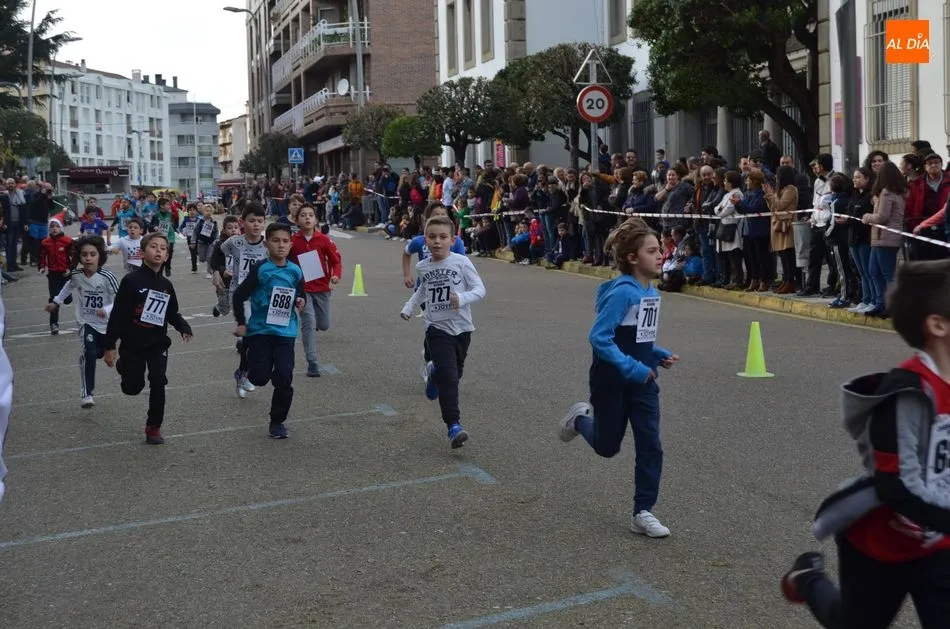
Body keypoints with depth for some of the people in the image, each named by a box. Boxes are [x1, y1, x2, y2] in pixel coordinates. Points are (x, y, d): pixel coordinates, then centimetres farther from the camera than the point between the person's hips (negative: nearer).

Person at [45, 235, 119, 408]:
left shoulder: (107, 277, -25)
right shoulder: (76, 276, -15)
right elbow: (68, 287, 10)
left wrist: (107, 310, -37)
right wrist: (55, 302, 14)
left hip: (107, 323, 0)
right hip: (86, 322, 0)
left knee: (100, 354, 23)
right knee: (89, 353, -24)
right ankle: (86, 393, -17)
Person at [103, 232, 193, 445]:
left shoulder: (166, 285, 3)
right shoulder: (131, 280, -13)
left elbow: (172, 314, 15)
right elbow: (117, 314, -12)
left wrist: (184, 328, -6)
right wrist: (110, 346, -13)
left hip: (158, 343, 3)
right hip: (132, 343, -3)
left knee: (158, 383, -9)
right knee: (133, 388, 8)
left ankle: (154, 426, 8)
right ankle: (123, 366, 44)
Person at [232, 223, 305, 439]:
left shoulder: (295, 271, 2)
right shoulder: (260, 269, -9)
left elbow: (300, 295, 18)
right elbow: (239, 296, -5)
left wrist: (300, 303, -4)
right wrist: (241, 324, -6)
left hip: (285, 331, 2)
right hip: (260, 329, -2)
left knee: (284, 379, -5)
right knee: (259, 378, -3)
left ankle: (277, 421, 13)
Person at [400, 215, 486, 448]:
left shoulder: (461, 262, -8)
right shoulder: (423, 267, 4)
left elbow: (480, 288, -9)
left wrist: (463, 298, -26)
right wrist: (409, 307, 19)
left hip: (461, 328, 0)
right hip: (437, 328, 0)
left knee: (455, 374, 16)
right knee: (448, 377, -14)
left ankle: (433, 373, 52)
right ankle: (454, 426, -12)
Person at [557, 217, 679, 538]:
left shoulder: (652, 292, 4)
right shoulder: (622, 292, -22)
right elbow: (599, 337, -25)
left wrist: (660, 355, -1)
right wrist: (631, 367, -27)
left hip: (642, 379, 7)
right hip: (611, 381, -7)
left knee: (650, 446, 0)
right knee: (607, 446, 12)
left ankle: (642, 513, 10)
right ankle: (581, 418, 43)